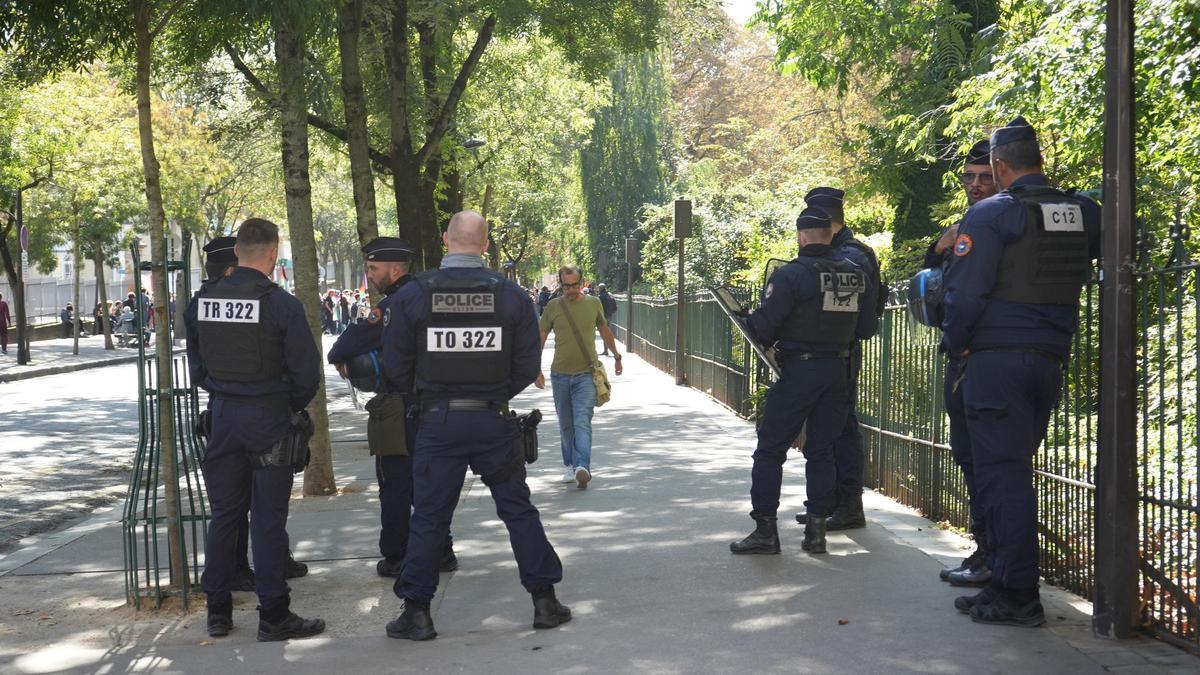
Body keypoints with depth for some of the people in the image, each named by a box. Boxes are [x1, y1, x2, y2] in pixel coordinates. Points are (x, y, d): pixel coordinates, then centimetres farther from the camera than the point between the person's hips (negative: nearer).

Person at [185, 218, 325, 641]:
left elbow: (196, 366, 11)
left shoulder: (203, 301, 3)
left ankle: (218, 611, 20)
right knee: (269, 519, 0)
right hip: (269, 417, -5)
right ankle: (273, 617, 4)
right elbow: (306, 372, -12)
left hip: (223, 415, 5)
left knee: (224, 513, 13)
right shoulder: (281, 304, -13)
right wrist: (294, 406, 6)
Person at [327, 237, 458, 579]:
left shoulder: (392, 306, -17)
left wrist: (337, 357, 1)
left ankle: (395, 557, 7)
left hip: (398, 410, -8)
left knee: (395, 486, 1)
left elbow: (355, 340, -21)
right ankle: (441, 550, 21)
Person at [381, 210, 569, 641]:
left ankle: (416, 611, 11)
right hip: (493, 421, 1)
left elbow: (396, 369, -2)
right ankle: (545, 601, 16)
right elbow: (527, 366, -1)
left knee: (428, 516, 8)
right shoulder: (510, 294, -4)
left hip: (438, 421, 0)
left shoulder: (412, 295, -5)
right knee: (518, 510, 11)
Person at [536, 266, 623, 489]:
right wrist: (536, 369, 0)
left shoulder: (593, 303, 3)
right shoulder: (553, 307, 1)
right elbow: (540, 338, 6)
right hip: (560, 374, 2)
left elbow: (605, 331, 19)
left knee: (582, 422, -14)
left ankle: (582, 468, -24)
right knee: (566, 426, 11)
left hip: (586, 374, -2)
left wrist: (617, 357, 26)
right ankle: (569, 465, 24)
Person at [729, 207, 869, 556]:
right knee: (821, 450, 14)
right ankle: (817, 529, 13)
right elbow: (864, 326, 12)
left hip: (799, 370, -6)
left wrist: (751, 321, 6)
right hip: (838, 370, 6)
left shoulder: (790, 274, -13)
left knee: (770, 449, 3)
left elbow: (764, 325, -16)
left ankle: (765, 529, 3)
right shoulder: (855, 274, 5)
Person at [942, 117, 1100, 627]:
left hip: (996, 360, -6)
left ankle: (1016, 596, -3)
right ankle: (1010, 580, 21)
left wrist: (956, 344, 1)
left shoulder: (991, 214, -9)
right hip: (1051, 360, 6)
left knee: (1001, 474, -4)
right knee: (1016, 469, 16)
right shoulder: (1082, 212, 9)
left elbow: (965, 292, -13)